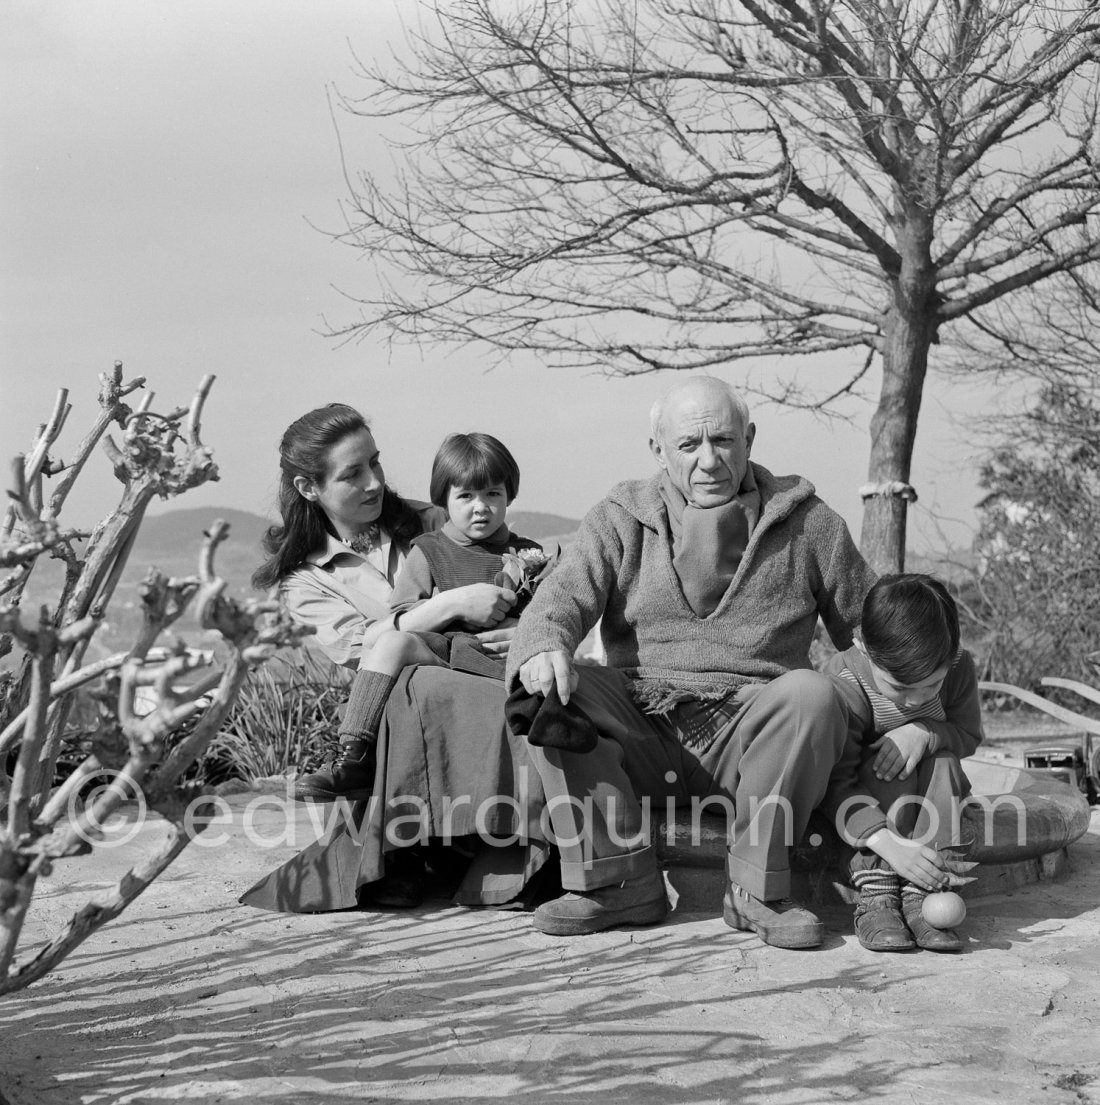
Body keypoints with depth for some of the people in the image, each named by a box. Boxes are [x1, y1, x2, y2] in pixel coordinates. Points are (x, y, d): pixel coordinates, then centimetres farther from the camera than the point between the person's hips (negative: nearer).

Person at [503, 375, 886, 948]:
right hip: (641, 727, 1)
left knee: (810, 694, -31)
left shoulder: (807, 522, 10)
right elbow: (562, 597, -5)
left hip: (749, 732, -1)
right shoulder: (621, 519, 10)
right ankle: (621, 880, -18)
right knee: (547, 689, -24)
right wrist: (544, 647, -30)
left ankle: (755, 889, -18)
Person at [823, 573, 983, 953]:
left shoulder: (959, 668, -18)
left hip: (926, 790, 4)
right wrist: (887, 841, -49)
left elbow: (969, 735, -7)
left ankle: (920, 894, -32)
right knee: (888, 766, -31)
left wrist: (924, 732, -31)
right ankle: (876, 892, -35)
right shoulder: (844, 685, -31)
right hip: (860, 783, -3)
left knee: (942, 760, -26)